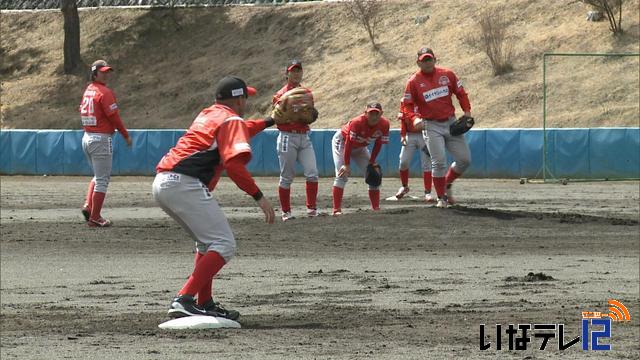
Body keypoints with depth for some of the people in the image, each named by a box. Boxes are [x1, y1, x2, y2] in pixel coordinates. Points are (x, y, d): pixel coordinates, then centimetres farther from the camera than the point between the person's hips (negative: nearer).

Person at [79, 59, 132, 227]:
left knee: (99, 176, 22)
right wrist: (126, 136, -6)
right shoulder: (104, 92, -14)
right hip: (101, 139, -8)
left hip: (86, 137, 8)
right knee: (102, 179, -1)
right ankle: (95, 218, -1)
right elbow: (114, 117, -15)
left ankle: (88, 206, 6)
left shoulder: (87, 91, 11)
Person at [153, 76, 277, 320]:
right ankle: (184, 300, -27)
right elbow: (234, 164, -15)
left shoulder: (207, 115, 29)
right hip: (184, 184, -10)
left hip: (161, 182, 10)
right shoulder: (232, 120, 1)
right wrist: (258, 196, -17)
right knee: (224, 245, -13)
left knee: (207, 242, 25)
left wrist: (269, 122, 65)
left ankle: (204, 304, 20)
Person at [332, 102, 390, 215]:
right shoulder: (357, 122, -37)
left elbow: (378, 144, -8)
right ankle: (337, 210, -20)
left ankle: (376, 208, 8)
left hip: (360, 148, 6)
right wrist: (347, 165, -28)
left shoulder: (384, 124, -22)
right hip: (342, 142, -6)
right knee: (342, 175, -19)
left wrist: (372, 162, -8)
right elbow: (349, 143, -30)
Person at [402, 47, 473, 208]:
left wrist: (467, 112, -2)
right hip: (431, 127, -3)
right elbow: (408, 105, -1)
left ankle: (447, 184, 25)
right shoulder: (414, 82, -5)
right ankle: (441, 197, 1)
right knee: (439, 162, -12)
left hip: (451, 122, 3)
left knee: (465, 159, 2)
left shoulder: (447, 74, 1)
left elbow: (461, 93, 9)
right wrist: (415, 118, -20)